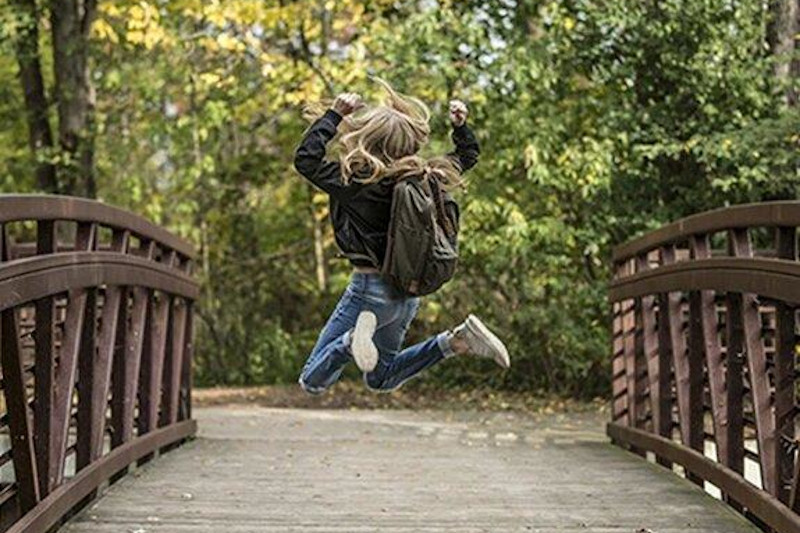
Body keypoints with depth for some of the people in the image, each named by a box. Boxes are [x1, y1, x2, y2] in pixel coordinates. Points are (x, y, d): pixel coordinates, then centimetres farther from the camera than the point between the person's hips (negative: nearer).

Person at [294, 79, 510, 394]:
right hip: (408, 292, 7)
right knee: (381, 379, 26)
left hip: (371, 289, -6)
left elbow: (306, 159, -19)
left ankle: (355, 338, -28)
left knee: (312, 382, 0)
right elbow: (468, 155, 17)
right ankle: (457, 341, 5)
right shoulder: (422, 178, 0)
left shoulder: (358, 183, -20)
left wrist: (335, 114, -15)